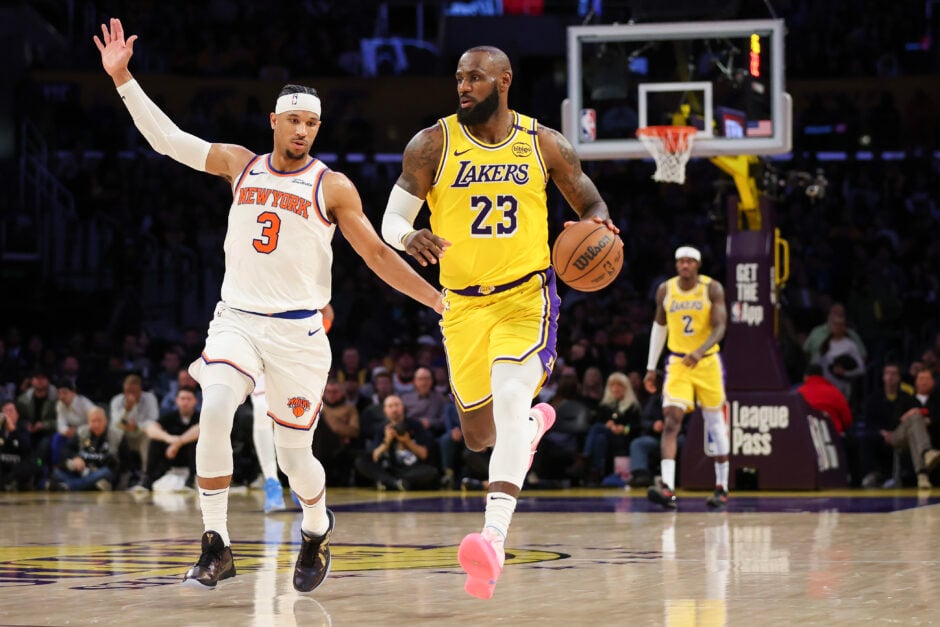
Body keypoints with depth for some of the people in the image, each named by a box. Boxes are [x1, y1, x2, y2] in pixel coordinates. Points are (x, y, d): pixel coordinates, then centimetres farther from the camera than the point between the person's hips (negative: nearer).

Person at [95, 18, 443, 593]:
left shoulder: (332, 187, -1)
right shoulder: (240, 165, 7)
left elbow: (376, 254, 0)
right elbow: (166, 137, 6)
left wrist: (440, 299, -6)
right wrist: (122, 77, 0)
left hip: (298, 330, -2)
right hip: (236, 318, 2)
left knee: (294, 455, 4)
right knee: (214, 410, -25)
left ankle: (318, 529, 37)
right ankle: (217, 547, -20)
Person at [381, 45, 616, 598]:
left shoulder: (545, 145, -1)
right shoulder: (433, 144, -3)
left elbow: (593, 205, 10)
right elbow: (391, 220, -1)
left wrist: (597, 226, -15)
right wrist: (410, 238, -27)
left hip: (527, 294, -2)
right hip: (463, 303, 2)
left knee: (510, 398, -27)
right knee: (480, 436, 11)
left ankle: (495, 537, -37)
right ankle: (534, 420, 49)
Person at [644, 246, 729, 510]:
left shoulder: (712, 289, -9)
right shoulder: (665, 290, 1)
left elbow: (720, 327, -16)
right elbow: (659, 325, 14)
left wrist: (700, 351, -34)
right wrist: (651, 367, 13)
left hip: (707, 362, -1)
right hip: (677, 363, 1)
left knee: (715, 424, 8)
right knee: (671, 420, -17)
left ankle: (722, 488, 22)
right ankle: (667, 487, -28)